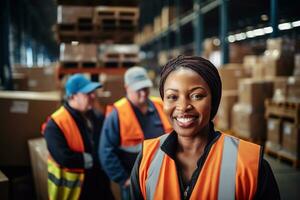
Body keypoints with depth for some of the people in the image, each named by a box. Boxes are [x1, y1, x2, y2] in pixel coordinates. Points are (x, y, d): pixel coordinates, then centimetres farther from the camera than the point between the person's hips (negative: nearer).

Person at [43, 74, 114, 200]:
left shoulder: (98, 117, 4)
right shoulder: (56, 124, -18)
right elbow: (64, 158, -26)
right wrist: (95, 158, -15)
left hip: (99, 185, 6)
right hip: (72, 190, -6)